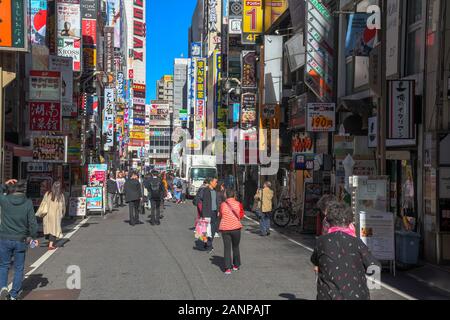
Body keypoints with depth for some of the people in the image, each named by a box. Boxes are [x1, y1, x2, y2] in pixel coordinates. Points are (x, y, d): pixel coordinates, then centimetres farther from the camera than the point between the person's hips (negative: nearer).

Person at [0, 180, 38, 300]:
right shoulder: (28, 203, -8)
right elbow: (33, 222, -7)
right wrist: (33, 236, 7)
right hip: (21, 240, 0)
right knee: (19, 268, 11)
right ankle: (14, 296, 14)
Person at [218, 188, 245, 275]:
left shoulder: (223, 204, -7)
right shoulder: (238, 204, -7)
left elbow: (220, 216, 4)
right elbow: (241, 216, 4)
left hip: (225, 228, 0)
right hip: (236, 228, 0)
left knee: (227, 248, 4)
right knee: (235, 247, 17)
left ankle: (228, 268, -3)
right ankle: (236, 265, 28)